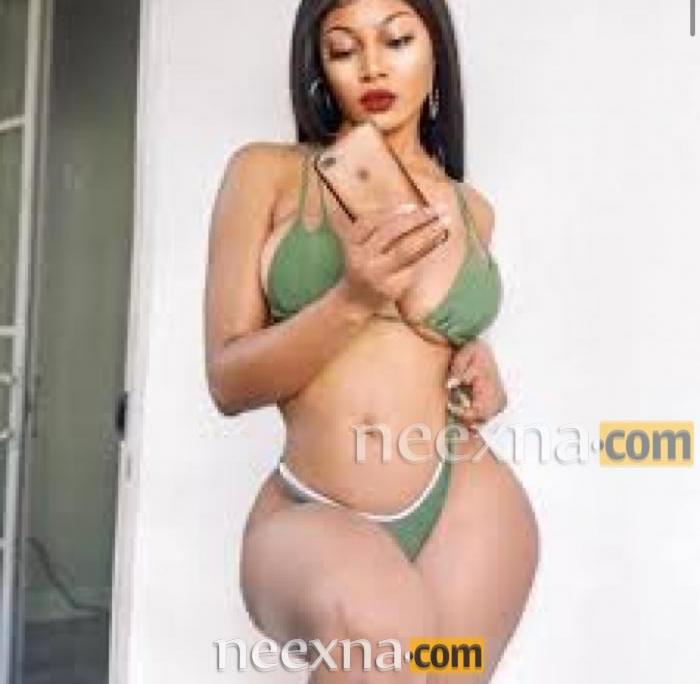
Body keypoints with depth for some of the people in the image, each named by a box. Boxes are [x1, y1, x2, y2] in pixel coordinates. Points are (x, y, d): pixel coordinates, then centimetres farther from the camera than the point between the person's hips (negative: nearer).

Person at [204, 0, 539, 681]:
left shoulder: (472, 209, 10)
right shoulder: (266, 172, 0)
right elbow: (228, 382, -5)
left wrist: (478, 363, 4)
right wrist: (353, 300, -19)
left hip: (468, 505, 4)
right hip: (309, 516, -3)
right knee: (377, 623, -34)